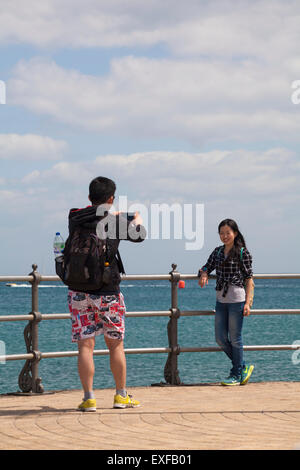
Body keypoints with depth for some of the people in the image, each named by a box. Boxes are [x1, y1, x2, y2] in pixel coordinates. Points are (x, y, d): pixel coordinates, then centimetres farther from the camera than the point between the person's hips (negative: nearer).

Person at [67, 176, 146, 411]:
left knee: (85, 345, 2)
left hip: (78, 291, 2)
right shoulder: (116, 220, -6)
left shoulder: (75, 218, 2)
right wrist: (138, 219, 33)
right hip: (107, 292, -2)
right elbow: (140, 234, 11)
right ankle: (121, 395, 17)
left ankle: (89, 398, -2)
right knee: (116, 344, 11)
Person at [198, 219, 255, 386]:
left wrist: (248, 302, -10)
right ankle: (243, 367, 23)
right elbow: (207, 267, 18)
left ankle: (237, 374, 11)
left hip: (237, 299, -6)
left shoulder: (243, 253, -4)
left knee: (235, 338, -1)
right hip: (221, 300, 6)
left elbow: (249, 278, -5)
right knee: (220, 338, 7)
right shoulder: (218, 252, 13)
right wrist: (204, 275, -8)